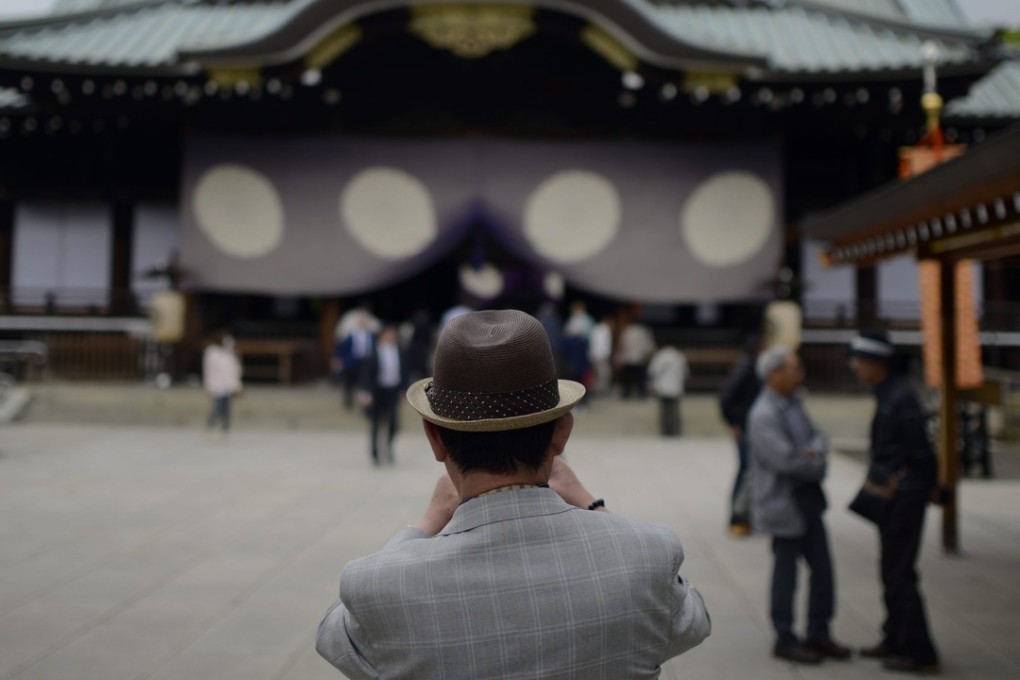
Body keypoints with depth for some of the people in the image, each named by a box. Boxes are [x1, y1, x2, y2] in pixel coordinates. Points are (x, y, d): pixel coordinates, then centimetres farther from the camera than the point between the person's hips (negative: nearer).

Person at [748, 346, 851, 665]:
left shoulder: (792, 403, 8)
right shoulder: (762, 415, -20)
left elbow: (818, 438, 9)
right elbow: (786, 460, -25)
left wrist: (814, 451, -15)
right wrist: (817, 466, -8)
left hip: (808, 498, 8)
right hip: (783, 503, -8)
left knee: (822, 567, 13)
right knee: (786, 571, 4)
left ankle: (819, 633, 27)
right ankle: (785, 639, 19)